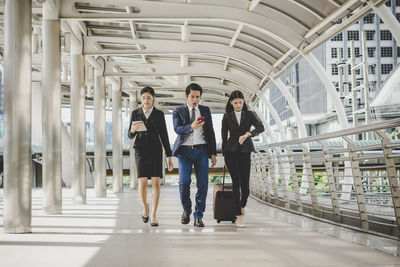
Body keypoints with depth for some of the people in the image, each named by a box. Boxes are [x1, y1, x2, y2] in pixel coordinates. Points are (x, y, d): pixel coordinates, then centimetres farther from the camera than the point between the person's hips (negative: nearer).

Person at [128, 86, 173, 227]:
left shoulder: (159, 114, 5)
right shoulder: (135, 113, 6)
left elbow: (164, 136, 6)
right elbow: (130, 135, 8)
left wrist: (169, 156, 3)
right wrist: (132, 131, -17)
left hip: (155, 151, 0)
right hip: (140, 151, 0)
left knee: (156, 182, -7)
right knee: (142, 182, -6)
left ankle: (153, 215, -1)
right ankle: (145, 206, 23)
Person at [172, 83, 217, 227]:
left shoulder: (205, 110, 13)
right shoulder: (178, 111, 5)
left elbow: (210, 132, 13)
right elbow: (177, 129, -11)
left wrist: (213, 153, 7)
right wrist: (191, 127, -31)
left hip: (201, 150, 2)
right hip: (185, 151, -2)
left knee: (203, 183, -5)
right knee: (184, 182, -9)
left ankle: (198, 216, 4)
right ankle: (186, 210, 15)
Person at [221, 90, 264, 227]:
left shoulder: (250, 115, 6)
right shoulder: (227, 117, 7)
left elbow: (260, 127, -11)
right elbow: (224, 136, 9)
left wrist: (247, 134, -27)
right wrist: (224, 156, 7)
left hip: (245, 152, 1)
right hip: (231, 151, -1)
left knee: (245, 184, -1)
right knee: (236, 181, -12)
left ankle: (242, 205, 32)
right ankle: (239, 216, -11)